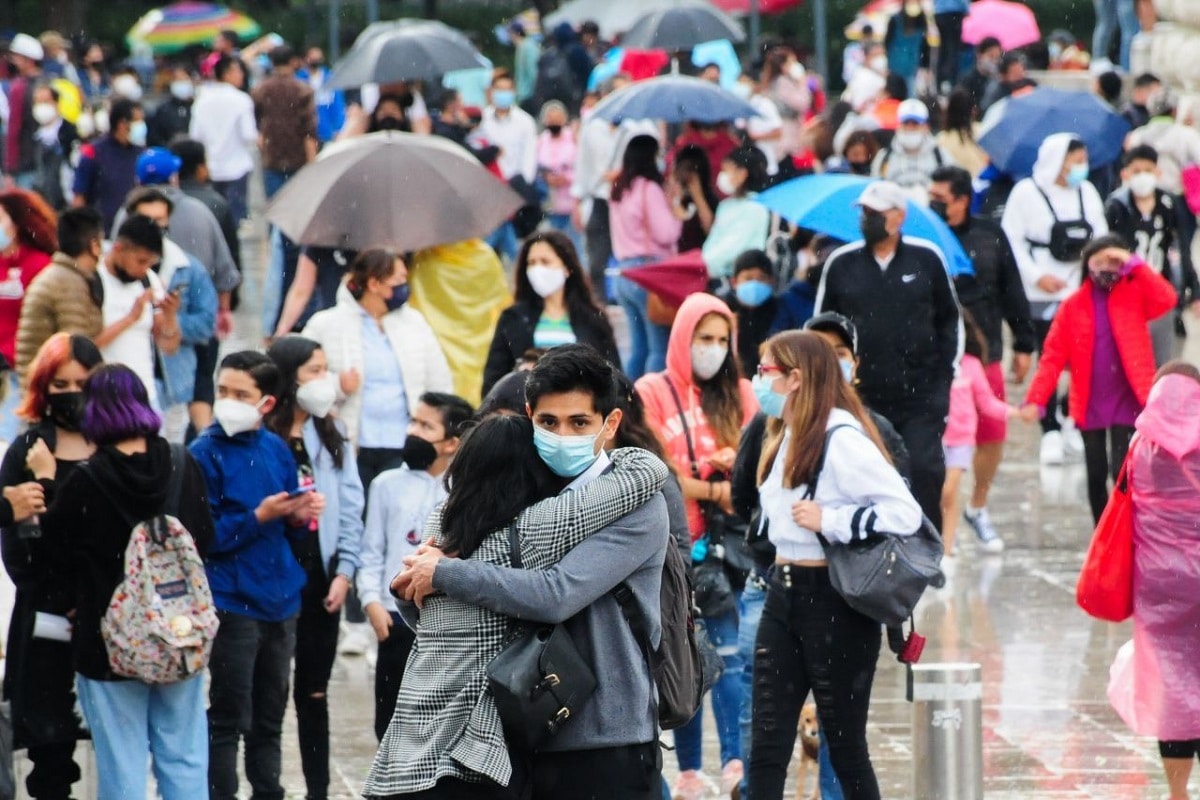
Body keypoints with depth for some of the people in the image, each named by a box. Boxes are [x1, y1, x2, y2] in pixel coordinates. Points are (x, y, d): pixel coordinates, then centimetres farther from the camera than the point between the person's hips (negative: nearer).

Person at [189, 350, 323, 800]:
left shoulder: (276, 450, 7)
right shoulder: (206, 454, -9)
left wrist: (300, 516, -6)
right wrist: (258, 517, -22)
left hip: (280, 600, 5)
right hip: (232, 604, -5)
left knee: (270, 717, 14)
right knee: (229, 719, -2)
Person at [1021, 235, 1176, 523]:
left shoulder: (1135, 294, 0)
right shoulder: (1074, 304, 1)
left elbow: (1166, 300, -21)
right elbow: (1053, 355, -2)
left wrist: (1135, 265, -20)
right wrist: (1036, 399, -11)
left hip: (1127, 402, -2)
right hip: (1090, 405, 2)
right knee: (1096, 474, 10)